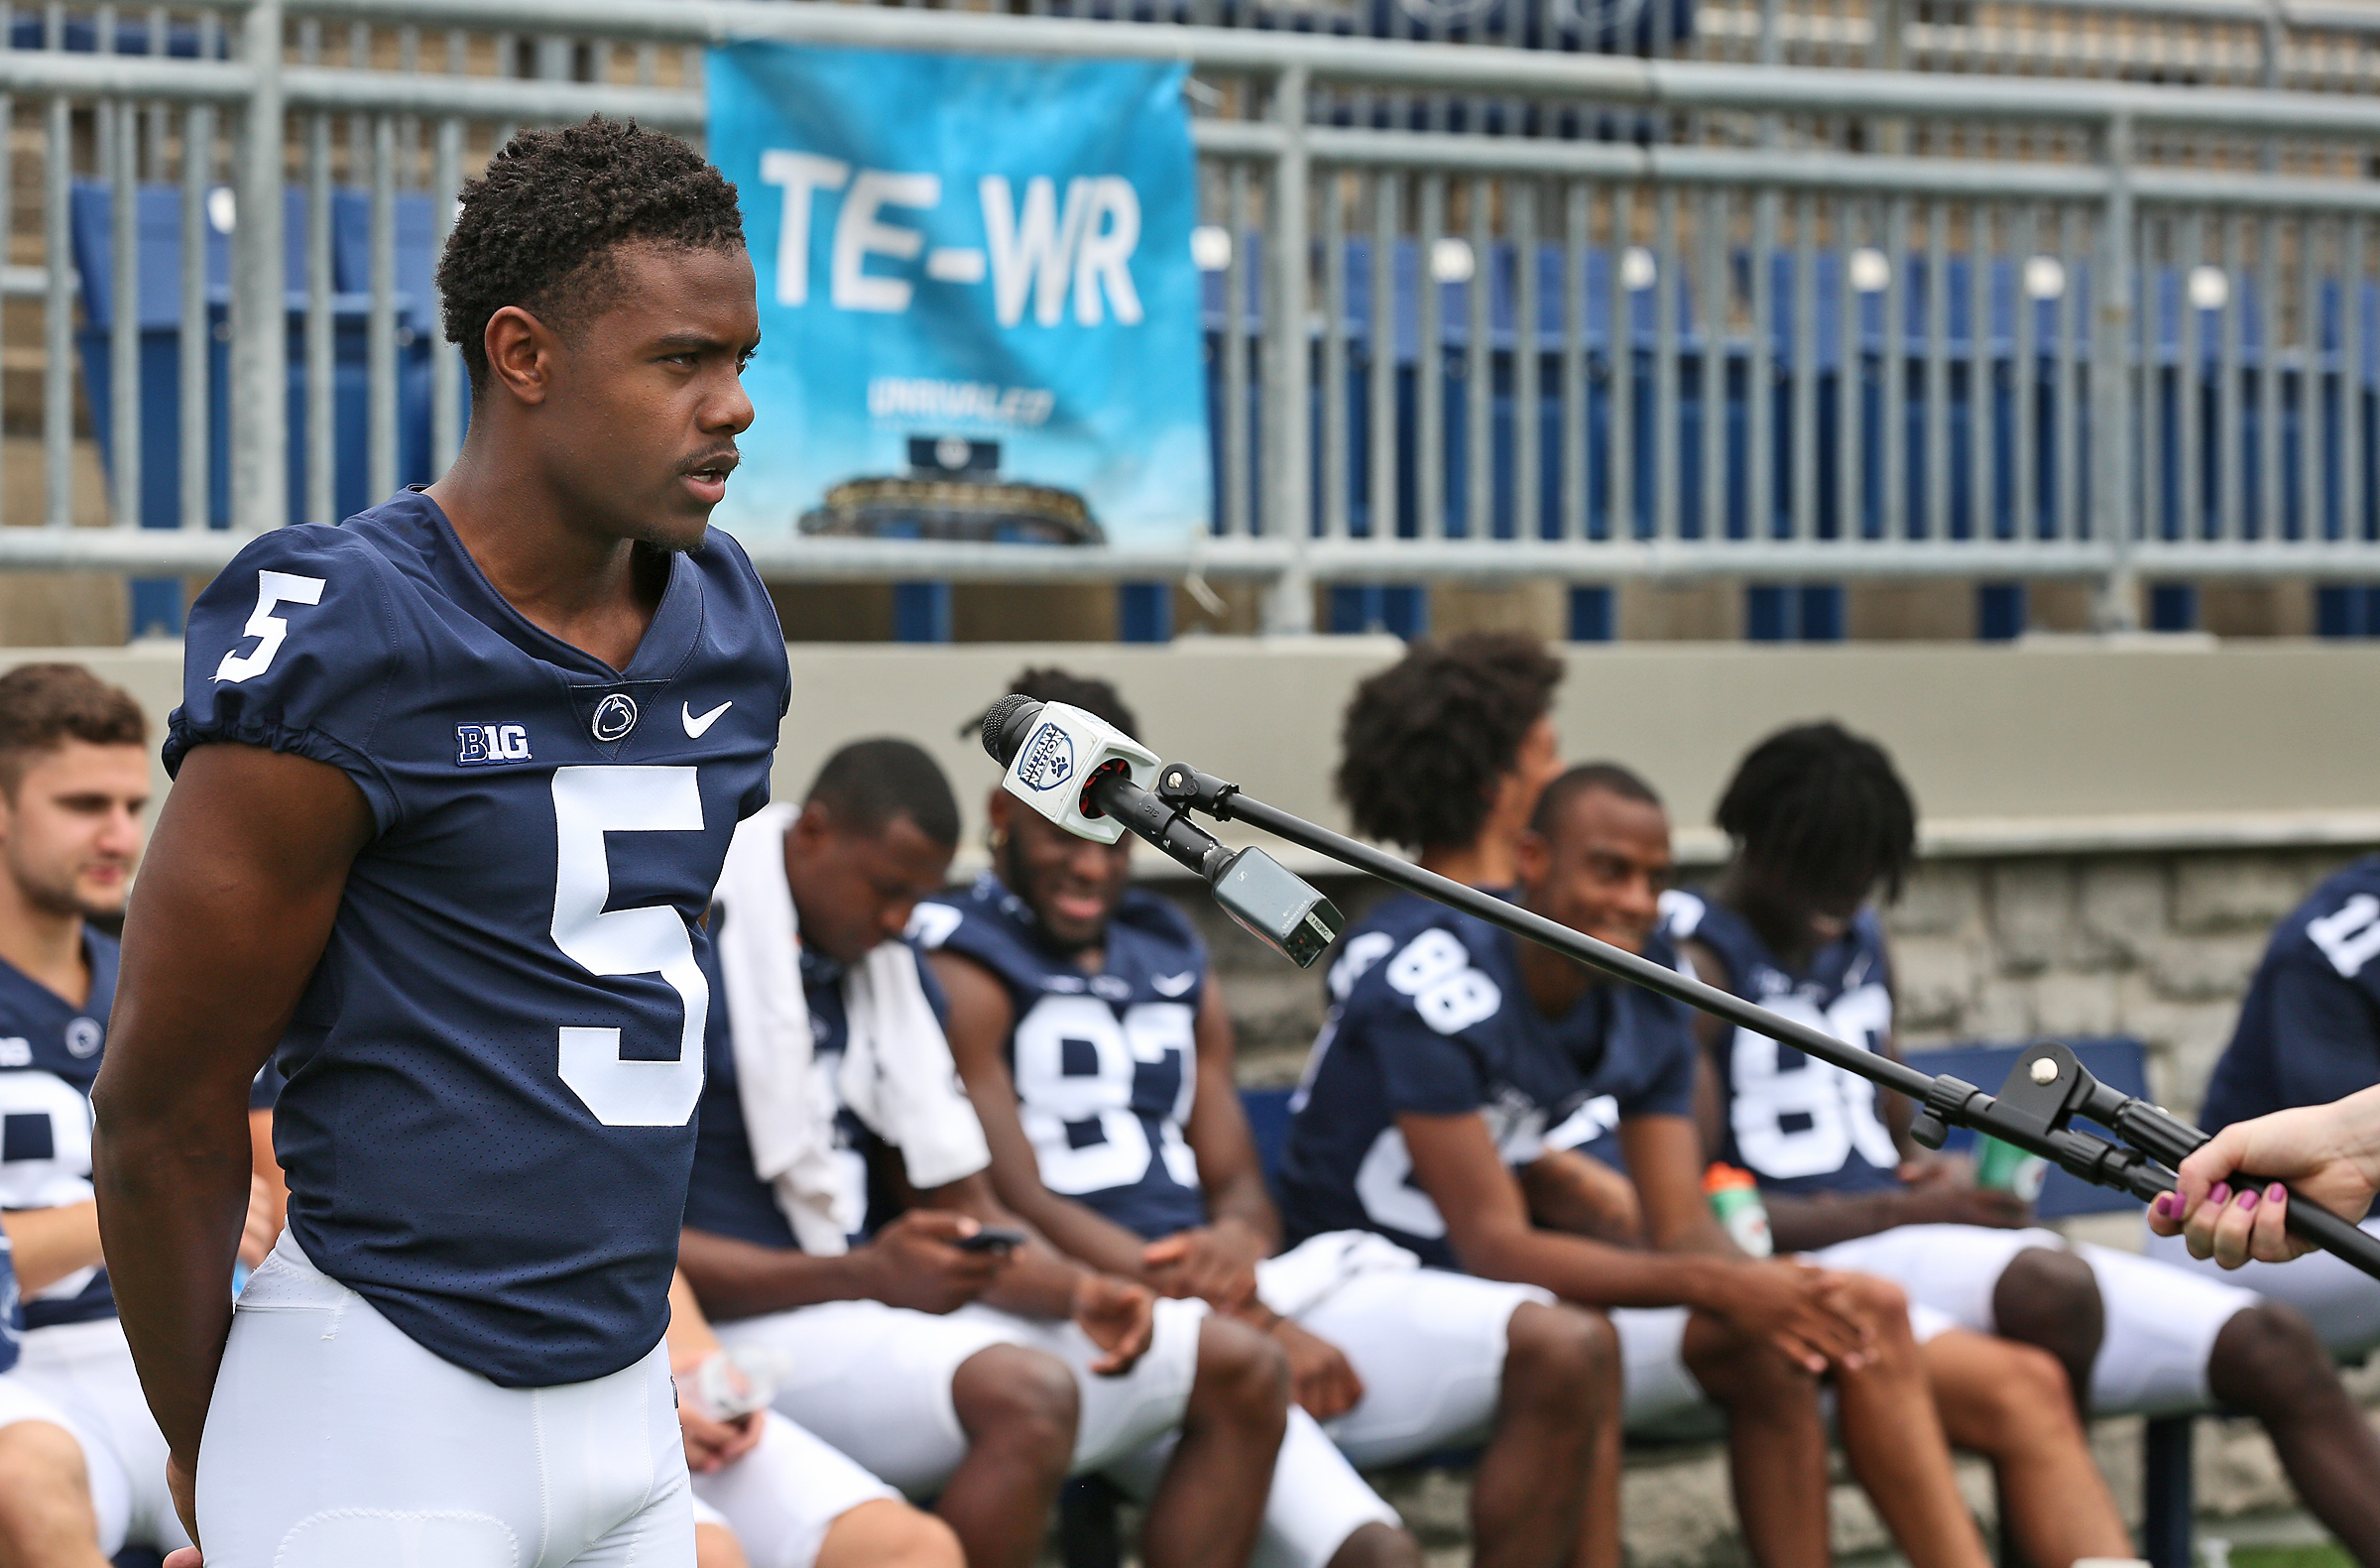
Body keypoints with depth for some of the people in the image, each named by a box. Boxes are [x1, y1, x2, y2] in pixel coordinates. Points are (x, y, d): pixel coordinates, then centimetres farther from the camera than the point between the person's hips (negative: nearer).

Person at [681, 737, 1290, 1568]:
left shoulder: (892, 973, 17)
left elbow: (962, 1209, 17)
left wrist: (1077, 1293, -5)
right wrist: (866, 1274, -22)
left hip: (893, 1308, 9)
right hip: (750, 1330, -9)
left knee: (1239, 1372, 0)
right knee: (1028, 1394, -37)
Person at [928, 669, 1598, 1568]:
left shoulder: (1173, 960, 23)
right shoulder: (960, 971, -1)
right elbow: (1020, 1210, -9)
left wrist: (1237, 1241, -7)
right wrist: (1254, 1326, -13)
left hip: (1233, 1291, 8)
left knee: (1568, 1350, -11)